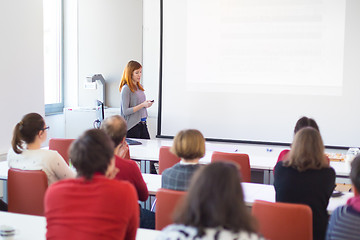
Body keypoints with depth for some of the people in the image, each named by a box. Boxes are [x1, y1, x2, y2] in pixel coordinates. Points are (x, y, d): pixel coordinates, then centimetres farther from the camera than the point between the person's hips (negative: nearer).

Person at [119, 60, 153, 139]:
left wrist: (147, 104, 3)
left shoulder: (140, 87, 12)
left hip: (142, 123, 7)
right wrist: (142, 105, -19)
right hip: (132, 126, -7)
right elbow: (125, 111, -15)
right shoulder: (126, 88, -10)